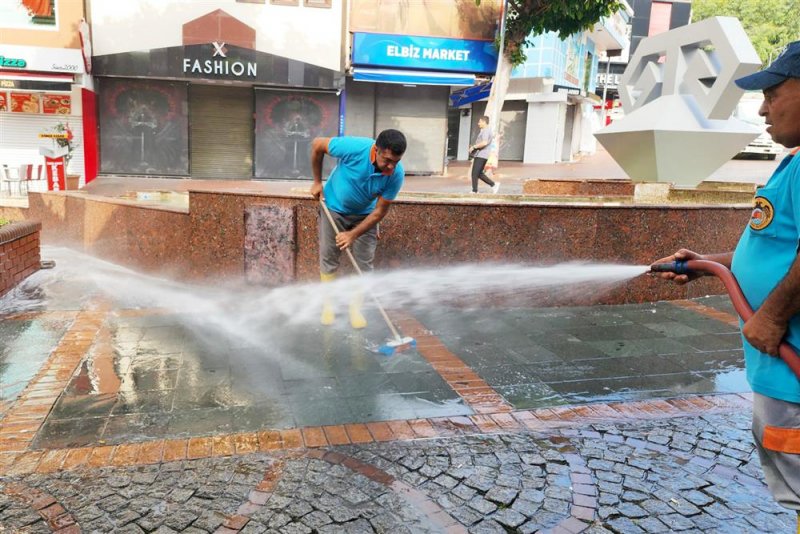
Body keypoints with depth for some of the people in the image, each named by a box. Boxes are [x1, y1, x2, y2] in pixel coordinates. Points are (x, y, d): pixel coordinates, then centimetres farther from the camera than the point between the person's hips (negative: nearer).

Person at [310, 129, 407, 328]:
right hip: (333, 207, -1)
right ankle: (327, 305, 17)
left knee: (363, 263, -2)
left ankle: (356, 308, 12)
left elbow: (380, 211, -19)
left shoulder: (396, 174, -29)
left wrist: (353, 234, -24)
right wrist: (317, 182, -10)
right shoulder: (354, 147, -35)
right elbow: (317, 144, -17)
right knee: (328, 258, 3)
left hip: (364, 214, 1)